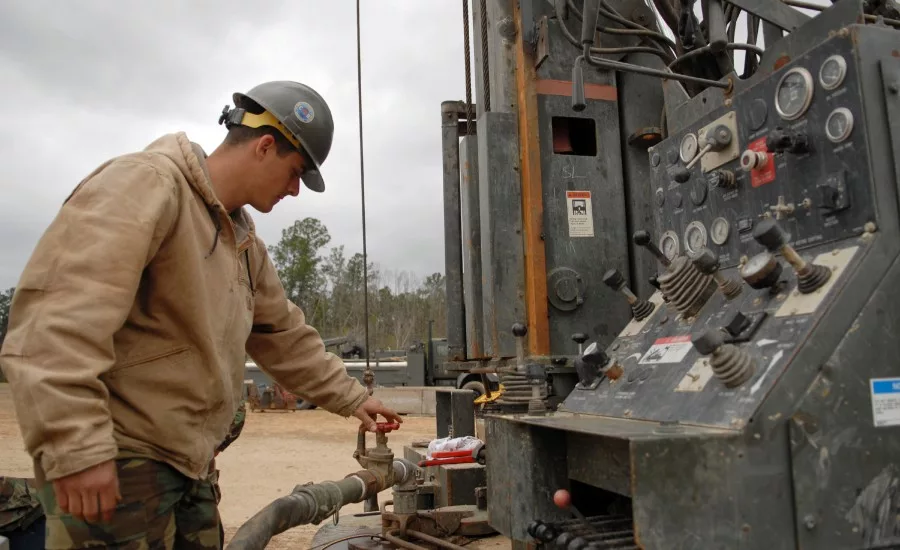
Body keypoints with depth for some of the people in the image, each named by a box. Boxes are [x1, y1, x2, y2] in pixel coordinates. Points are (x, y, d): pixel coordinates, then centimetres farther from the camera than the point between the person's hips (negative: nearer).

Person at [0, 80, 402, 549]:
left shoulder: (244, 241, 14)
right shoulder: (145, 184, -15)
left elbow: (285, 337, 20)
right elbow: (55, 319, -25)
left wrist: (351, 398, 19)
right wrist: (76, 447, -28)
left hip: (188, 465, 9)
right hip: (112, 464, -9)